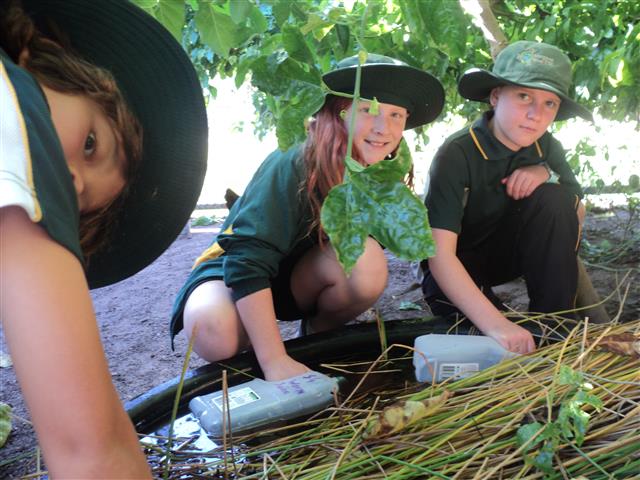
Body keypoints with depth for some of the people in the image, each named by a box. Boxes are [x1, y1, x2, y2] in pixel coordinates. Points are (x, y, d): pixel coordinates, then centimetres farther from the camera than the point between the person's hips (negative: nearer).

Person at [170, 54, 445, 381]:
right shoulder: (293, 167, -30)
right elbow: (247, 259, -36)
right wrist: (275, 361, -39)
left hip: (303, 280, 5)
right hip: (232, 272, -4)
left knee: (367, 259, -28)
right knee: (216, 332, -38)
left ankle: (318, 336, 1)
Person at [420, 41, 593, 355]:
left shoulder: (546, 147, -8)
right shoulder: (457, 154, -26)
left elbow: (576, 216, -2)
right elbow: (439, 254, -34)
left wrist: (548, 175, -23)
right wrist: (495, 323, -45)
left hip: (506, 253, 5)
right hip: (456, 269, -5)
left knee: (554, 199, -23)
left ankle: (553, 321, -14)